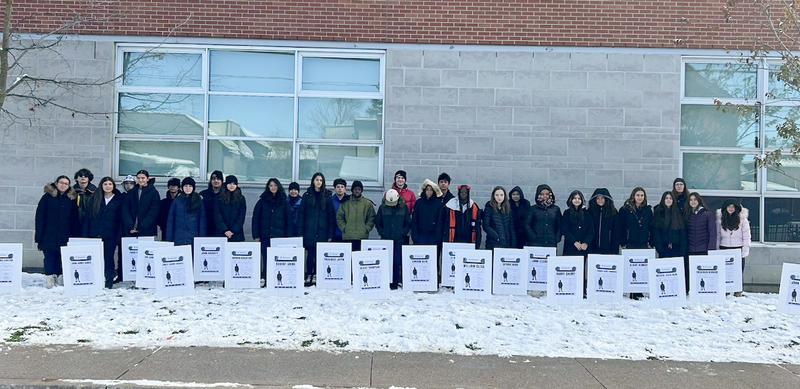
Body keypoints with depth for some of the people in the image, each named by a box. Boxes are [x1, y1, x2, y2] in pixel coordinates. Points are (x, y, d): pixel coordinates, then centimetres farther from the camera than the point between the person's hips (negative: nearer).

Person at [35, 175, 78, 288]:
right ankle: (49, 276, 8)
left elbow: (74, 219, 9)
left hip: (64, 236, 2)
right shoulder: (47, 197, 1)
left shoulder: (71, 199, 8)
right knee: (49, 257, 0)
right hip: (49, 235, -2)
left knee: (61, 257, 4)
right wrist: (39, 235, -6)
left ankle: (59, 277, 13)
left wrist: (74, 235, 2)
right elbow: (39, 216, 0)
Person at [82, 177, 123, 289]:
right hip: (95, 234, 2)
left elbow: (121, 220, 2)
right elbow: (87, 217, 8)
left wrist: (119, 237, -5)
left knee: (109, 258, 0)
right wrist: (85, 234, -1)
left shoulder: (119, 200, 3)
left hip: (110, 236, -2)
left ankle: (109, 282, 9)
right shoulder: (95, 198, 9)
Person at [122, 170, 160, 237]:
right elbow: (125, 211, 4)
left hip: (147, 232, -3)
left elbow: (153, 213, -6)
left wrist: (141, 228, -14)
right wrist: (130, 227, -11)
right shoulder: (131, 193, 12)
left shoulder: (154, 192, 1)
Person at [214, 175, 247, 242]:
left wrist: (233, 230, -8)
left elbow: (241, 216, 2)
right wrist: (225, 230, -10)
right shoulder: (219, 198, 7)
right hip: (221, 233, 0)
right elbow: (217, 215, 0)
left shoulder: (241, 198, 7)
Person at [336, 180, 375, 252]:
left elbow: (372, 218, 9)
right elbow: (339, 217, 10)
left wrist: (366, 229, -3)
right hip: (348, 237, 0)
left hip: (362, 237, 0)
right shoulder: (345, 202, 9)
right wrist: (344, 228, -2)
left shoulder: (368, 203, 9)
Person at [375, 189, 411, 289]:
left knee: (397, 262, -1)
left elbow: (408, 222, 7)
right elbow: (377, 222, 9)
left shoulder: (403, 207, 1)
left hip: (399, 239, 0)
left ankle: (395, 283, 7)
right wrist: (381, 232, -2)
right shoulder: (382, 208, 2)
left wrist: (403, 232, -3)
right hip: (386, 239, 1)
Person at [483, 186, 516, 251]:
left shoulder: (508, 208, 12)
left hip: (507, 244, 4)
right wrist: (497, 237, -18)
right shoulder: (489, 208, -1)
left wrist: (513, 245, 3)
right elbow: (486, 227, -7)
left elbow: (511, 228, 12)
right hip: (493, 244, -4)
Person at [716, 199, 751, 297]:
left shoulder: (742, 219, 0)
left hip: (738, 248, -2)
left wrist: (746, 249, -6)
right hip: (724, 248, 2)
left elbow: (746, 236, 1)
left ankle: (737, 290, 9)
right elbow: (717, 235, 10)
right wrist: (716, 248, 5)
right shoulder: (720, 219, 7)